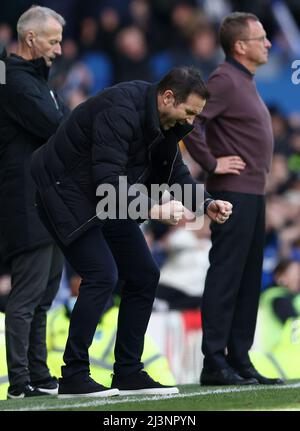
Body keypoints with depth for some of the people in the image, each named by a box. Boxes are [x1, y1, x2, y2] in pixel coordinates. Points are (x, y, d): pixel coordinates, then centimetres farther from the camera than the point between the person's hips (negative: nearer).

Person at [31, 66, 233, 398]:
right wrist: (154, 210, -38)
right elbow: (108, 180, -33)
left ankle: (128, 373, 12)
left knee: (144, 276, 6)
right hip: (67, 193, -10)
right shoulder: (121, 111, -28)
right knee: (102, 275, -20)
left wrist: (206, 204, -5)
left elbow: (176, 172, 11)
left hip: (109, 203, 10)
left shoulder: (162, 121, 1)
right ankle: (73, 377, -15)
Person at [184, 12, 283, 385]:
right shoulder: (224, 80, -13)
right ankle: (214, 364, -8)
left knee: (248, 281, 11)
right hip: (233, 192, -10)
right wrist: (211, 163, -19)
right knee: (225, 277, -9)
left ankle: (239, 361, 15)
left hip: (252, 193, 10)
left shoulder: (245, 82, 18)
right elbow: (188, 118, -25)